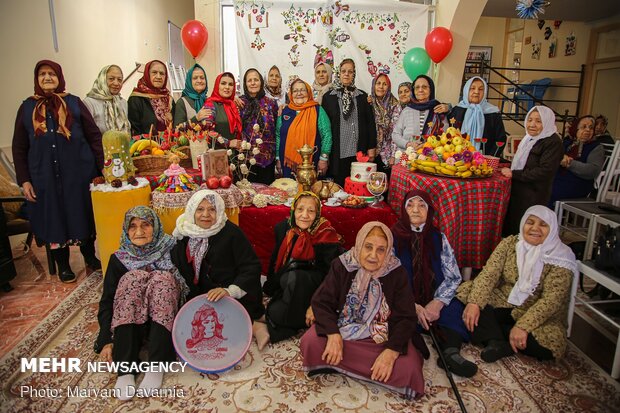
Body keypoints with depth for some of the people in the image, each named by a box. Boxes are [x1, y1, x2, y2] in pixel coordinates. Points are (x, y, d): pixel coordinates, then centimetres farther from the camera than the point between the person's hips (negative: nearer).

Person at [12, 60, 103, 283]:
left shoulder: (74, 103, 5)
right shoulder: (27, 107, 8)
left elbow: (94, 136, 2)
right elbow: (19, 147, 9)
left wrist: (101, 168, -6)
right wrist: (24, 180, 1)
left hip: (78, 173, -1)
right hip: (44, 177, 1)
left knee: (83, 216, 8)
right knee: (54, 220, 7)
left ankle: (90, 256, 27)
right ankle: (62, 264, 22)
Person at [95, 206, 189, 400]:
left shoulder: (171, 250, 4)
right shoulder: (119, 259, 7)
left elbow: (187, 287, 1)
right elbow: (106, 302, 2)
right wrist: (106, 341, -11)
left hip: (164, 318, -1)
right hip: (130, 322, 1)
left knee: (163, 279, -28)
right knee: (132, 278, -26)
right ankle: (125, 369, -31)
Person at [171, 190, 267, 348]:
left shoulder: (231, 232, -13)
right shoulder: (183, 233, 2)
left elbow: (252, 267, -15)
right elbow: (176, 268, 12)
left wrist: (230, 291, -29)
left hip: (235, 299, -7)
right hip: (199, 298, 7)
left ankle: (251, 327, -8)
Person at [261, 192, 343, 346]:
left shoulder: (327, 236, -15)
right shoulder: (283, 228, -1)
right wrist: (271, 286, 14)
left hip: (314, 287, -3)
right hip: (285, 286, 4)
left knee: (294, 277, -35)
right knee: (273, 310, -27)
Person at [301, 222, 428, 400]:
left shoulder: (397, 273, -8)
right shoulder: (341, 266, -8)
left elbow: (406, 317, -9)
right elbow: (321, 301, -10)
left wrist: (391, 351, -24)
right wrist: (333, 334, -27)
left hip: (384, 336, 0)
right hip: (343, 328, 0)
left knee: (408, 369, -26)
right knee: (310, 342, -26)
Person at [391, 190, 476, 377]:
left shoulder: (438, 238, 6)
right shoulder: (393, 237, -2)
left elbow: (454, 277, 2)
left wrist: (438, 303, -16)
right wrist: (413, 307, -19)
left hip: (433, 301, 3)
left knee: (454, 308, -24)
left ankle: (451, 351, -38)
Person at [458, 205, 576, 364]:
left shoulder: (561, 258, -11)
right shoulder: (510, 243, -3)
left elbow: (552, 299, -21)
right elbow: (489, 273, -13)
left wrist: (523, 326, -33)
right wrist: (474, 302, -29)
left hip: (536, 314, -2)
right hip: (503, 303, 3)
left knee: (551, 342, -33)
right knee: (466, 291, -19)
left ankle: (490, 333, -13)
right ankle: (497, 342, -24)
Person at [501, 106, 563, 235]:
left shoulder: (553, 143, -12)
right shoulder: (529, 139, 14)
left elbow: (545, 171, -22)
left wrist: (514, 174, -19)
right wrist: (508, 167, 8)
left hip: (533, 198, -8)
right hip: (517, 192, 8)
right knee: (510, 227, 14)